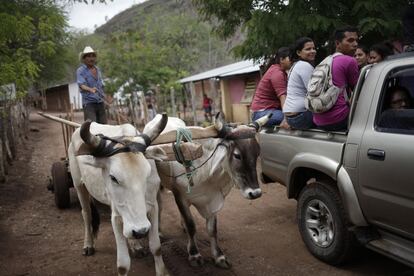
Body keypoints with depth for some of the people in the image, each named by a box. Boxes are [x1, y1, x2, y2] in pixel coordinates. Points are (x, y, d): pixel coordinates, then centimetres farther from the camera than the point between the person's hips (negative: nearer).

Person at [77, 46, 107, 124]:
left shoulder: (97, 69, 16)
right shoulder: (80, 71, -5)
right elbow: (81, 84, -21)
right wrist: (90, 89, -41)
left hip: (100, 102, 6)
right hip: (89, 102, -6)